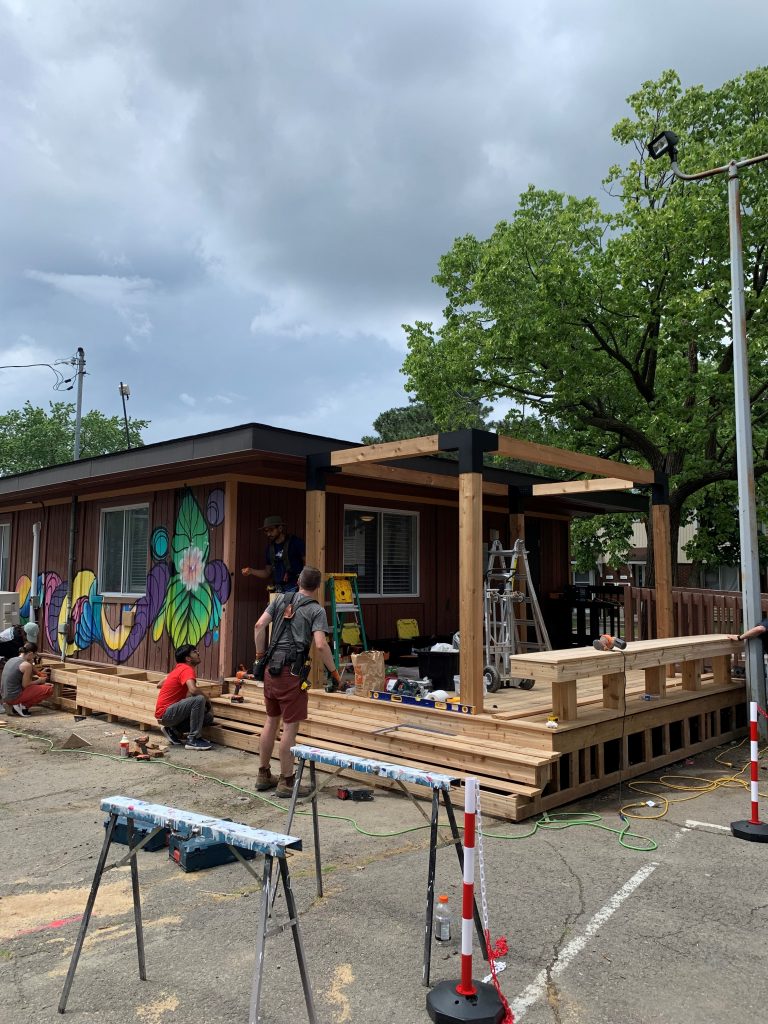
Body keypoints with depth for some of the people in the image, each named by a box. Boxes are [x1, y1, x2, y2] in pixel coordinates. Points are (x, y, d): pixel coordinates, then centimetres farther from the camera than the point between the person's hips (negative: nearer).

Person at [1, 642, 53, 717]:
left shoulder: (11, 660, 10)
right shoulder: (27, 665, -16)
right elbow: (25, 685, -12)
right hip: (14, 697, -9)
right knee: (49, 689, -6)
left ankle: (12, 705, 15)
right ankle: (23, 706, -4)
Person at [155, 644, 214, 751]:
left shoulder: (180, 668, 15)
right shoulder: (187, 669, -14)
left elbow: (159, 685, 25)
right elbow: (193, 690, -33)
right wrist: (207, 699, -14)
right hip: (166, 714, -10)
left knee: (208, 717, 5)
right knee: (199, 699, -28)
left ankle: (173, 730, 9)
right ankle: (193, 740, -21)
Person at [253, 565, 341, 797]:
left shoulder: (281, 600, 11)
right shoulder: (316, 610, -3)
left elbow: (259, 625, 3)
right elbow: (320, 645, -15)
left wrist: (260, 655, 13)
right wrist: (333, 672, -4)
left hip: (271, 669, 6)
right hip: (292, 672, -6)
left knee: (271, 722, 17)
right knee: (290, 727, 1)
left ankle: (263, 775, 27)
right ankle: (286, 782, 7)